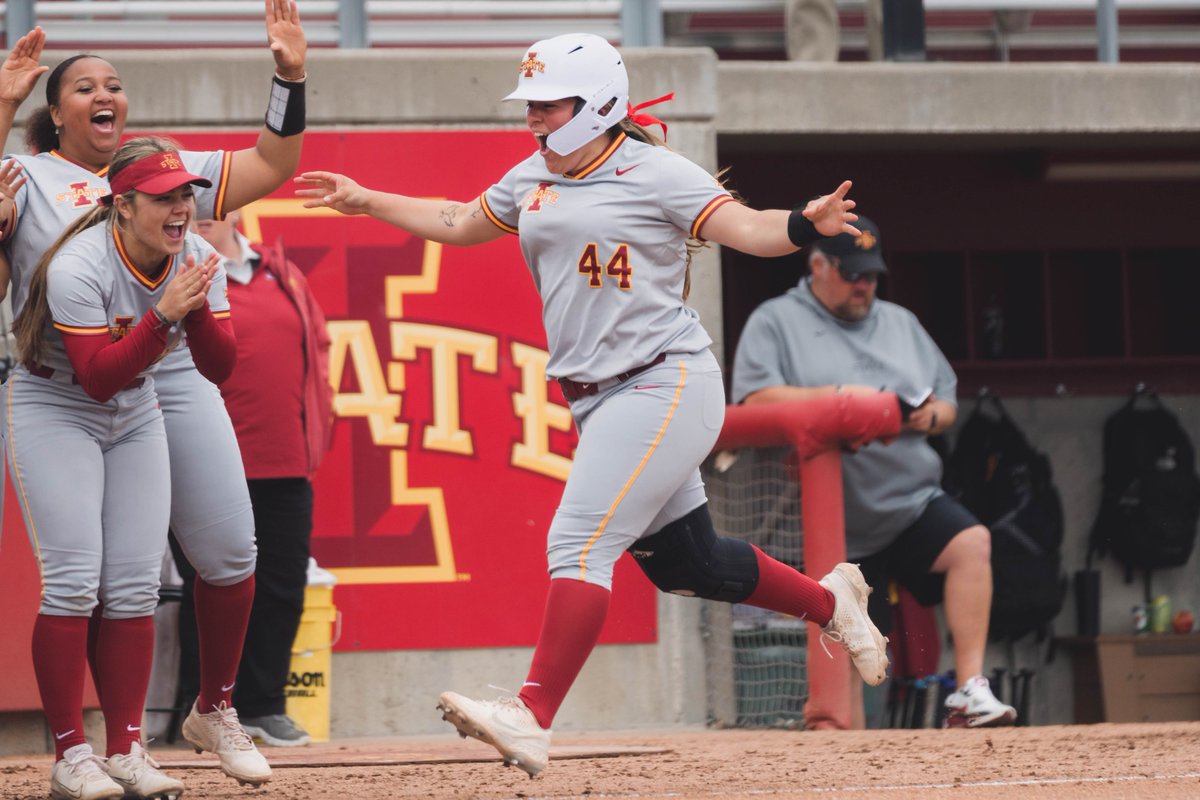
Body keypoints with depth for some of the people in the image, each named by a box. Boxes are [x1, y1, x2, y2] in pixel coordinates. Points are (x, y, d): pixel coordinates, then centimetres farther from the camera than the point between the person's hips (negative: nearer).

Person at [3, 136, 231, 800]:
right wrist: (163, 314, -35)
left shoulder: (195, 259, -8)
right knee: (74, 582, -15)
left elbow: (219, 368, -10)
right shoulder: (78, 267, -26)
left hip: (134, 421, 6)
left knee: (136, 588, -2)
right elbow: (99, 377, -29)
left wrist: (198, 309, -27)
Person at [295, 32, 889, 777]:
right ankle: (828, 600, 37)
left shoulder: (654, 173, -8)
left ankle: (533, 717, -27)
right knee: (685, 561, 14)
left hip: (665, 386, -8)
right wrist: (367, 201, 33)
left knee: (579, 541, -19)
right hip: (602, 402, 8)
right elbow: (458, 223, 31)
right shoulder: (533, 180, 15)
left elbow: (743, 226, -18)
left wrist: (805, 225, -38)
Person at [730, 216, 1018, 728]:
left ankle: (969, 691, -28)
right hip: (837, 521, -3)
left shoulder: (900, 323, 19)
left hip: (912, 501, 3)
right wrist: (838, 396, -20)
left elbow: (948, 401, 21)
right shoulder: (775, 323, 3)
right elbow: (755, 400, -12)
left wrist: (932, 416, -3)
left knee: (970, 543, -24)